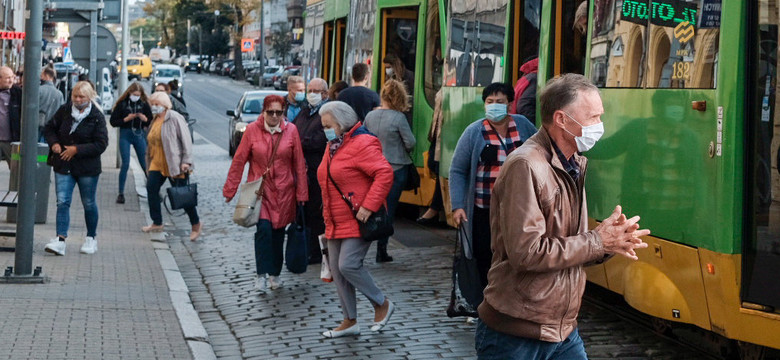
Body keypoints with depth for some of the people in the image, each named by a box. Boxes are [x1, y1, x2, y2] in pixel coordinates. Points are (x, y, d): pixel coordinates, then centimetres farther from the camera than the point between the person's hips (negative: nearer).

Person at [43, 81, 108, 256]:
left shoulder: (96, 117, -9)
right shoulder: (64, 111, 1)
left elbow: (101, 144, -13)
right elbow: (49, 129, 14)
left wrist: (77, 149, -19)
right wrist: (54, 144, -5)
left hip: (87, 168, -2)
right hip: (63, 165, 2)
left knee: (89, 203, 11)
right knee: (62, 202, -8)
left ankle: (91, 238, 29)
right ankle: (60, 240, -12)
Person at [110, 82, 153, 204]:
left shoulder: (144, 104, 1)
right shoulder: (122, 104, -4)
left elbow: (151, 120, 7)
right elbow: (113, 122, -5)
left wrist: (145, 119, -14)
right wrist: (126, 119, -17)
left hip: (139, 135, 2)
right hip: (125, 135, -2)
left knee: (145, 164, 5)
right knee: (125, 164, -6)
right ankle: (121, 193, 1)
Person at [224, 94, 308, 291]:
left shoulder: (291, 130, -1)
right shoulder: (252, 130, -5)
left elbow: (299, 164, 3)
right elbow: (238, 161, -1)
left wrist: (301, 193, 3)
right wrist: (229, 190, -1)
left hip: (283, 191, 2)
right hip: (259, 189, -1)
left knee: (278, 232, 7)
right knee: (264, 229, -16)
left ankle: (275, 274, 23)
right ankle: (261, 274, -10)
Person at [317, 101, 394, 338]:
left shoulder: (362, 144, -15)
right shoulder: (333, 146, 15)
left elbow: (384, 174, -24)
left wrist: (368, 206, -26)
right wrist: (327, 213, 19)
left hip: (358, 221, -10)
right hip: (336, 222, 10)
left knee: (348, 265, -17)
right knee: (337, 269, 9)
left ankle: (382, 304, 3)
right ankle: (350, 321, 19)